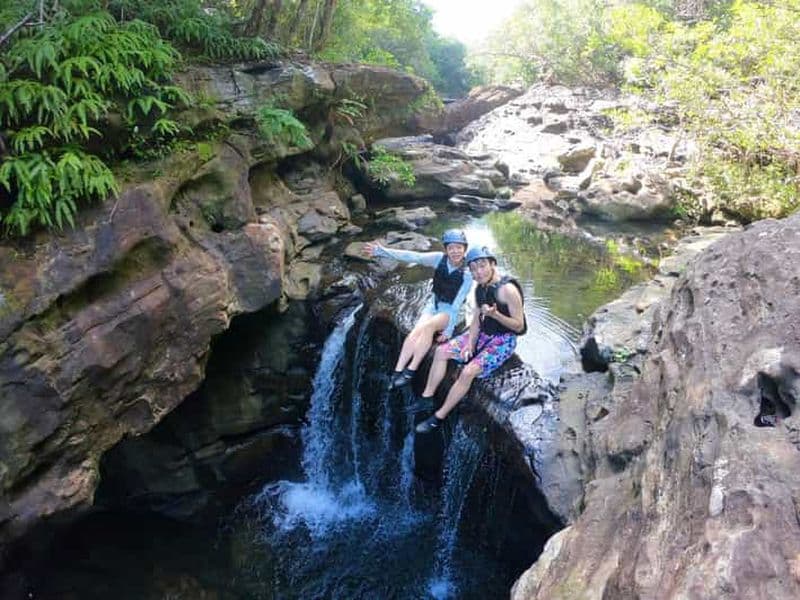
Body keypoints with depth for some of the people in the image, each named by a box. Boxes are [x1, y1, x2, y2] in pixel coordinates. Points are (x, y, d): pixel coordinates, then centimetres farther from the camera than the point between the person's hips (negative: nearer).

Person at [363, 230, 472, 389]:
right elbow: (413, 256, -21)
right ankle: (397, 372, -25)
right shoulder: (439, 259, -9)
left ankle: (410, 372, -30)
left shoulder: (467, 275, -15)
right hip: (433, 306, 3)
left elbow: (457, 304, -17)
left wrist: (449, 331, -24)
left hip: (449, 311, -3)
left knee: (428, 326, -33)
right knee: (415, 333, -24)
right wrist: (381, 250, -33)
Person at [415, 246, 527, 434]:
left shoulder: (507, 289, -22)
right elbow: (476, 320, 6)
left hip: (503, 341, -8)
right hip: (483, 334, 8)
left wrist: (494, 314, -32)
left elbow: (519, 326, -19)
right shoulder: (480, 288, 2)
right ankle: (426, 397, 6)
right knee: (441, 351, -1)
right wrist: (470, 343, -8)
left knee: (468, 371, -25)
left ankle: (438, 418, -13)